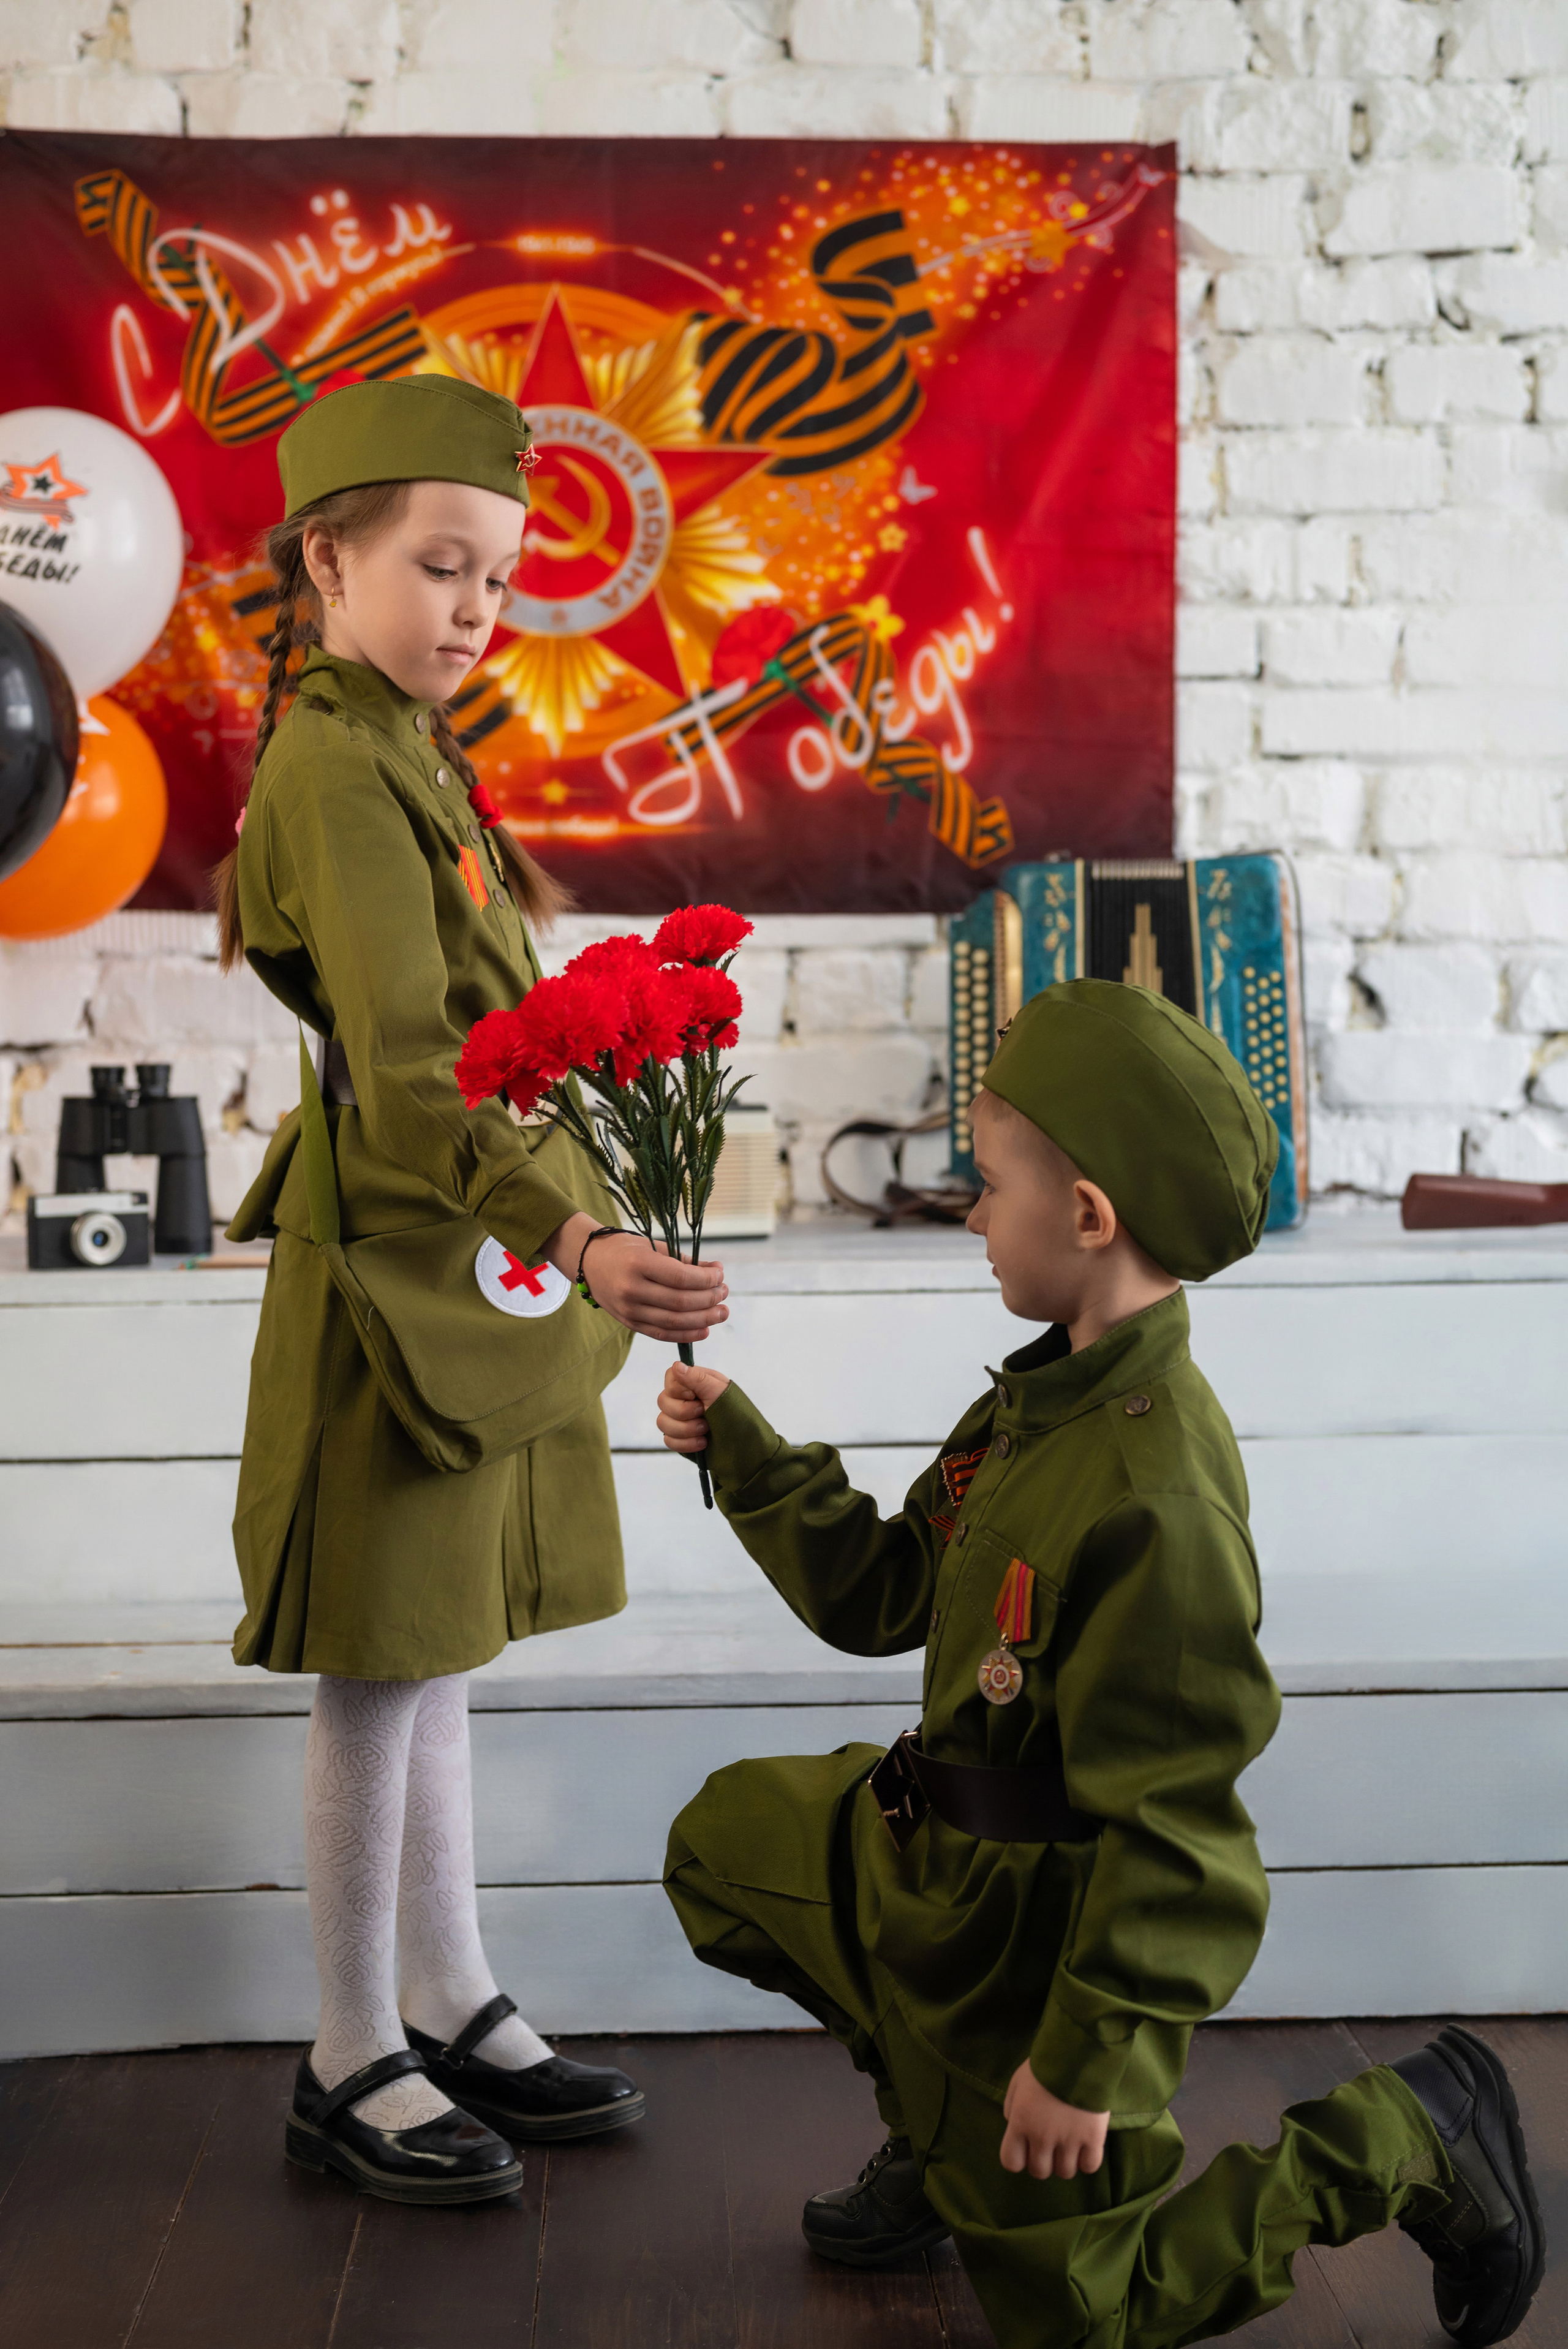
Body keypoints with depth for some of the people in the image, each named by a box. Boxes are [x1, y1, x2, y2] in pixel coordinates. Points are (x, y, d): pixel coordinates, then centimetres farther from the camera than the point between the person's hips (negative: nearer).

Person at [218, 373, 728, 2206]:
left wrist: (562, 1236, 20)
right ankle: (350, 2068, 14)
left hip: (474, 1252, 10)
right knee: (387, 1675, 0)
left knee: (434, 1662, 16)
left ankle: (452, 2012, 28)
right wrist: (573, 1240, -40)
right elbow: (407, 1067, -28)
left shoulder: (400, 755, 15)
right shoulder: (335, 770, -16)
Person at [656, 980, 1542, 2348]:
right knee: (730, 1843, 21)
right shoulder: (1042, 1403, -2)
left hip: (1054, 1924, -8)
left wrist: (1085, 2057, -23)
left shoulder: (1156, 1492, -32)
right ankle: (941, 2127, 27)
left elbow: (1171, 1813, -28)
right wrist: (744, 1449, 5)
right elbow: (882, 1592, 10)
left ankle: (1413, 2140, 17)